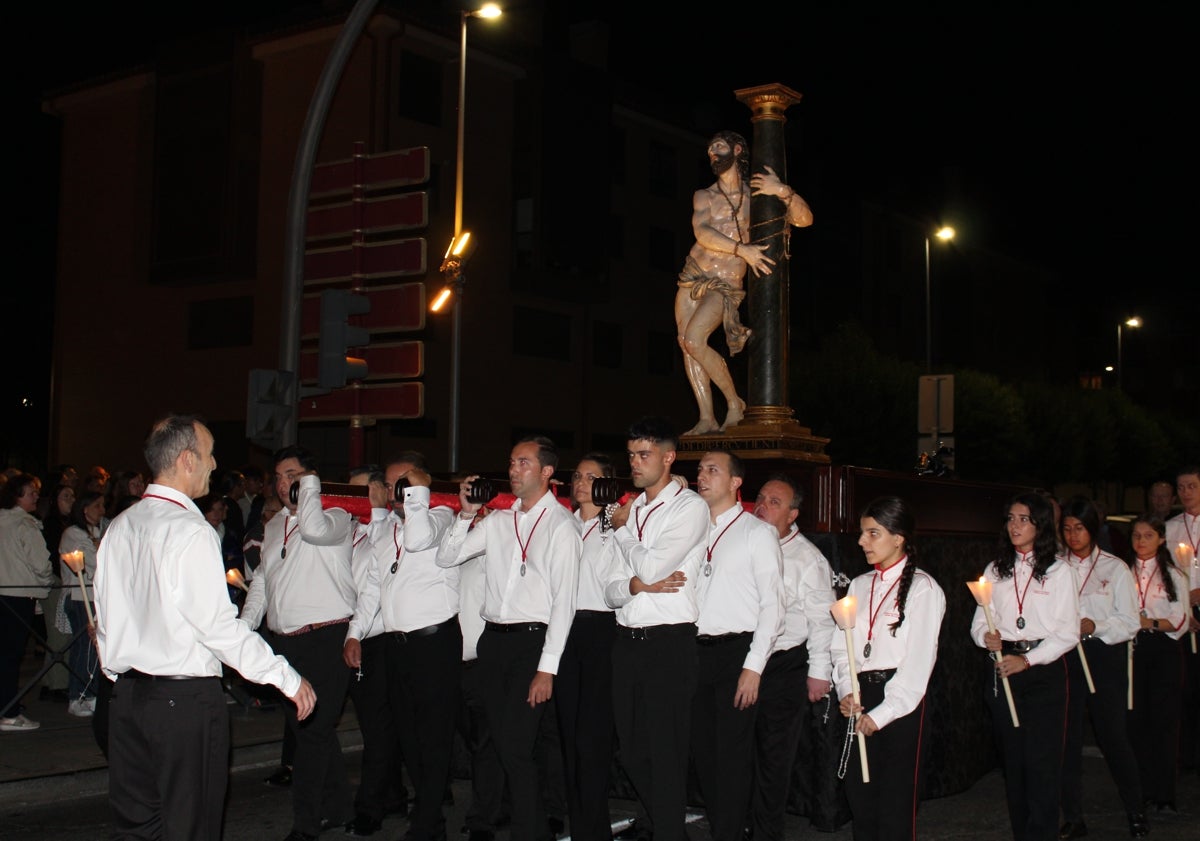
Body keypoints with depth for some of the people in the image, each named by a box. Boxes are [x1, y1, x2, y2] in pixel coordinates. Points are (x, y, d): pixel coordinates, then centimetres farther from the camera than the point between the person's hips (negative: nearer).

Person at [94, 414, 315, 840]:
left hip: (127, 694, 7)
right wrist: (286, 677, -15)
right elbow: (217, 624, -19)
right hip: (186, 697, -7)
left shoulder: (120, 527, 8)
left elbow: (104, 618, 14)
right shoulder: (191, 530, -15)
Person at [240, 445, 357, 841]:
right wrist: (245, 626, 14)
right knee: (309, 729, 13)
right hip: (285, 641, 8)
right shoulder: (275, 525, 19)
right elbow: (262, 580, 24)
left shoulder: (336, 516, -5)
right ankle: (337, 808, 26)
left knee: (313, 731, -7)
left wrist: (309, 485, -13)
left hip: (325, 640, -8)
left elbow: (314, 528, -29)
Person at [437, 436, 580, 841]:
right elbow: (446, 558, 15)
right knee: (499, 741, 10)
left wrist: (547, 667, -15)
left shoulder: (560, 524, -6)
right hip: (493, 639, 6)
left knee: (516, 746, -9)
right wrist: (466, 515, 1)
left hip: (532, 640, -6)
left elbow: (564, 600, -11)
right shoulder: (498, 522, 13)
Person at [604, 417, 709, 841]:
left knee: (666, 749, -3)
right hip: (627, 641, 7)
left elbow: (652, 567, -17)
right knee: (631, 747, 13)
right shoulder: (629, 510, 14)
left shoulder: (690, 507, -5)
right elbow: (612, 592, 11)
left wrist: (622, 530, 0)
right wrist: (637, 586, -11)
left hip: (670, 642, -7)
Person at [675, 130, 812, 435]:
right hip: (692, 278, 4)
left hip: (723, 285, -4)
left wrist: (783, 192, -25)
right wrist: (742, 249, -26)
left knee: (693, 339, -22)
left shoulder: (757, 196, 1)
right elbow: (702, 232, -13)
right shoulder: (704, 196, 6)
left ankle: (734, 403, -7)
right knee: (686, 343, -4)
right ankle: (707, 418, -2)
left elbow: (804, 219, -7)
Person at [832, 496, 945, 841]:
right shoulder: (859, 586, 13)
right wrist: (846, 690, -6)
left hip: (900, 699, -6)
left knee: (896, 799, -2)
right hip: (860, 695, 6)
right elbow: (841, 644, 12)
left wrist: (882, 713, -12)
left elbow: (919, 659, -11)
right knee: (858, 794, 7)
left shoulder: (922, 587, -6)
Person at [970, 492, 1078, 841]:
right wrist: (986, 637, -13)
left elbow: (1068, 633, -4)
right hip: (1002, 668, 4)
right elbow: (979, 621, 10)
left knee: (1041, 760, -7)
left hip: (1043, 671, -3)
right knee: (1012, 759, 6)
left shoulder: (1059, 571, 1)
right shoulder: (995, 570, 12)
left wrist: (1027, 660, -14)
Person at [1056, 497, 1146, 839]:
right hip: (1065, 658, 2)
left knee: (1113, 735, 0)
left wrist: (1094, 626, -16)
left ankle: (1135, 811, 21)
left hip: (1104, 656, -2)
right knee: (1067, 737, 3)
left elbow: (1130, 622, 0)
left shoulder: (1115, 568, 3)